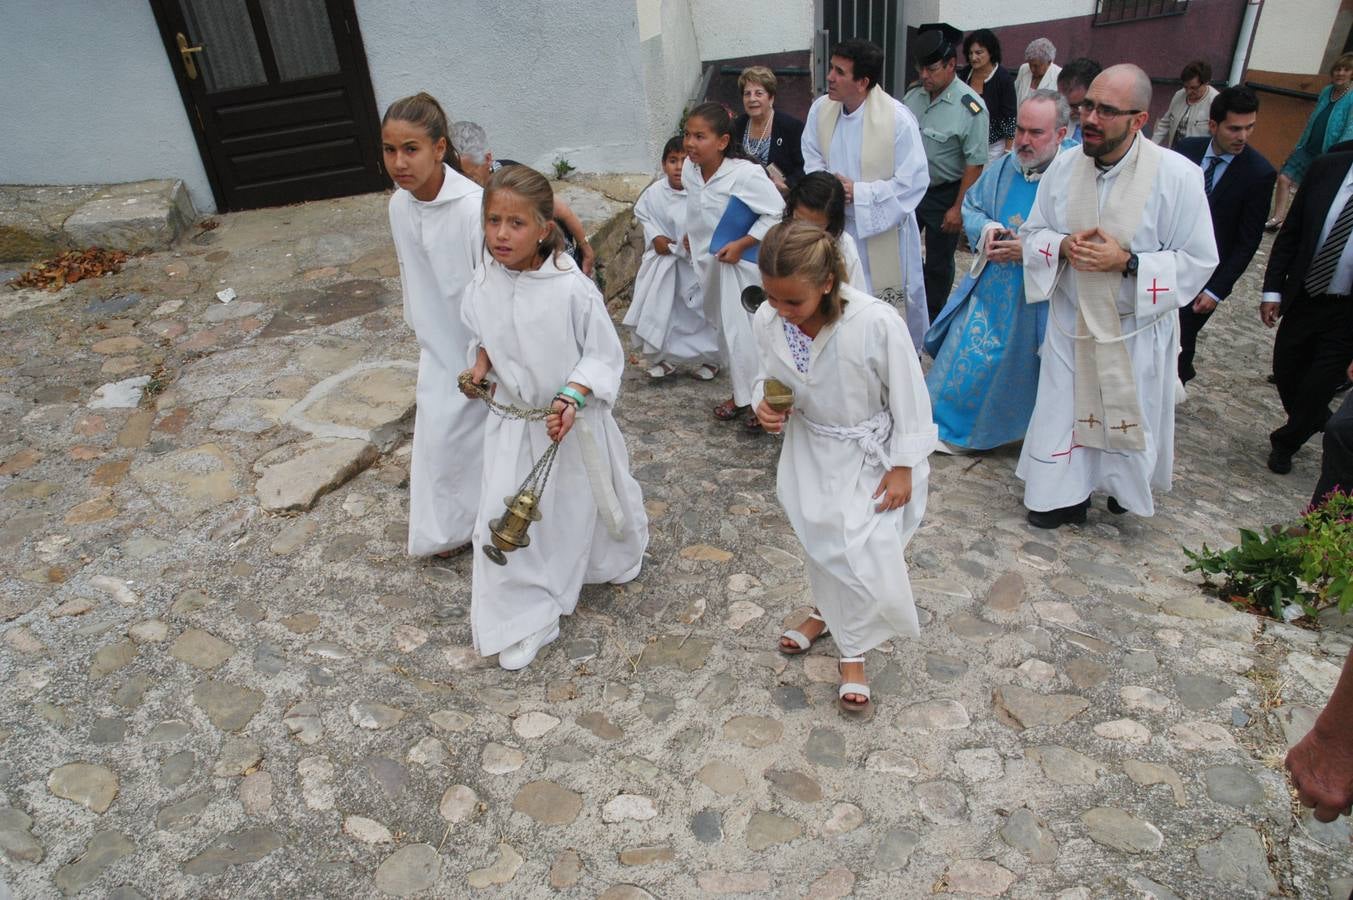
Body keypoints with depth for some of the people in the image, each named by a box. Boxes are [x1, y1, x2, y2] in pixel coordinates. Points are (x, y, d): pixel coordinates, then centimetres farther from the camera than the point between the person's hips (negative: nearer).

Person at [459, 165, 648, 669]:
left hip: (574, 420, -3)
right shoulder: (484, 284, -9)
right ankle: (525, 617, 19)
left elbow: (604, 354, -15)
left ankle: (620, 553, 55)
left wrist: (571, 398, -28)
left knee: (587, 503, 20)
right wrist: (480, 365, -9)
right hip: (513, 422, 3)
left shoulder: (571, 287, -23)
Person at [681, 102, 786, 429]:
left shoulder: (746, 174, -25)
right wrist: (691, 234, 10)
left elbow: (776, 213, -20)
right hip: (708, 263, 7)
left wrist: (741, 244, -22)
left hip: (739, 265, -7)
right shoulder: (689, 168, -5)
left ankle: (756, 399, 17)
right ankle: (741, 393, 33)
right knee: (724, 329, 17)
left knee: (742, 332, -2)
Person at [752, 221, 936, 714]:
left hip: (870, 452, -4)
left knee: (865, 549, -6)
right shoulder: (767, 320, -19)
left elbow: (908, 396, -18)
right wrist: (766, 404, -20)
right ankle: (830, 613, 49)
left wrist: (902, 467, -12)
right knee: (820, 540, 18)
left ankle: (853, 652, 21)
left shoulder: (876, 322, -32)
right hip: (811, 447, 4)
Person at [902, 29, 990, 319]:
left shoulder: (970, 107, -17)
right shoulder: (913, 96, -1)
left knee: (938, 264, 10)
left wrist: (958, 208, -17)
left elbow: (974, 164, -16)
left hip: (944, 195, -5)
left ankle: (931, 324, 28)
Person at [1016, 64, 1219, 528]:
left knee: (1129, 417, 14)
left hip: (1136, 329, -2)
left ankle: (1126, 485, 44)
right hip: (1071, 324, 3)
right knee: (1066, 410, 11)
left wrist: (1127, 262, -26)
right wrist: (1063, 245, -18)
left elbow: (1198, 261, -13)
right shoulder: (1063, 167, -6)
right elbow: (1032, 233, 5)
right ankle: (1066, 496, 32)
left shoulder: (1177, 175, -17)